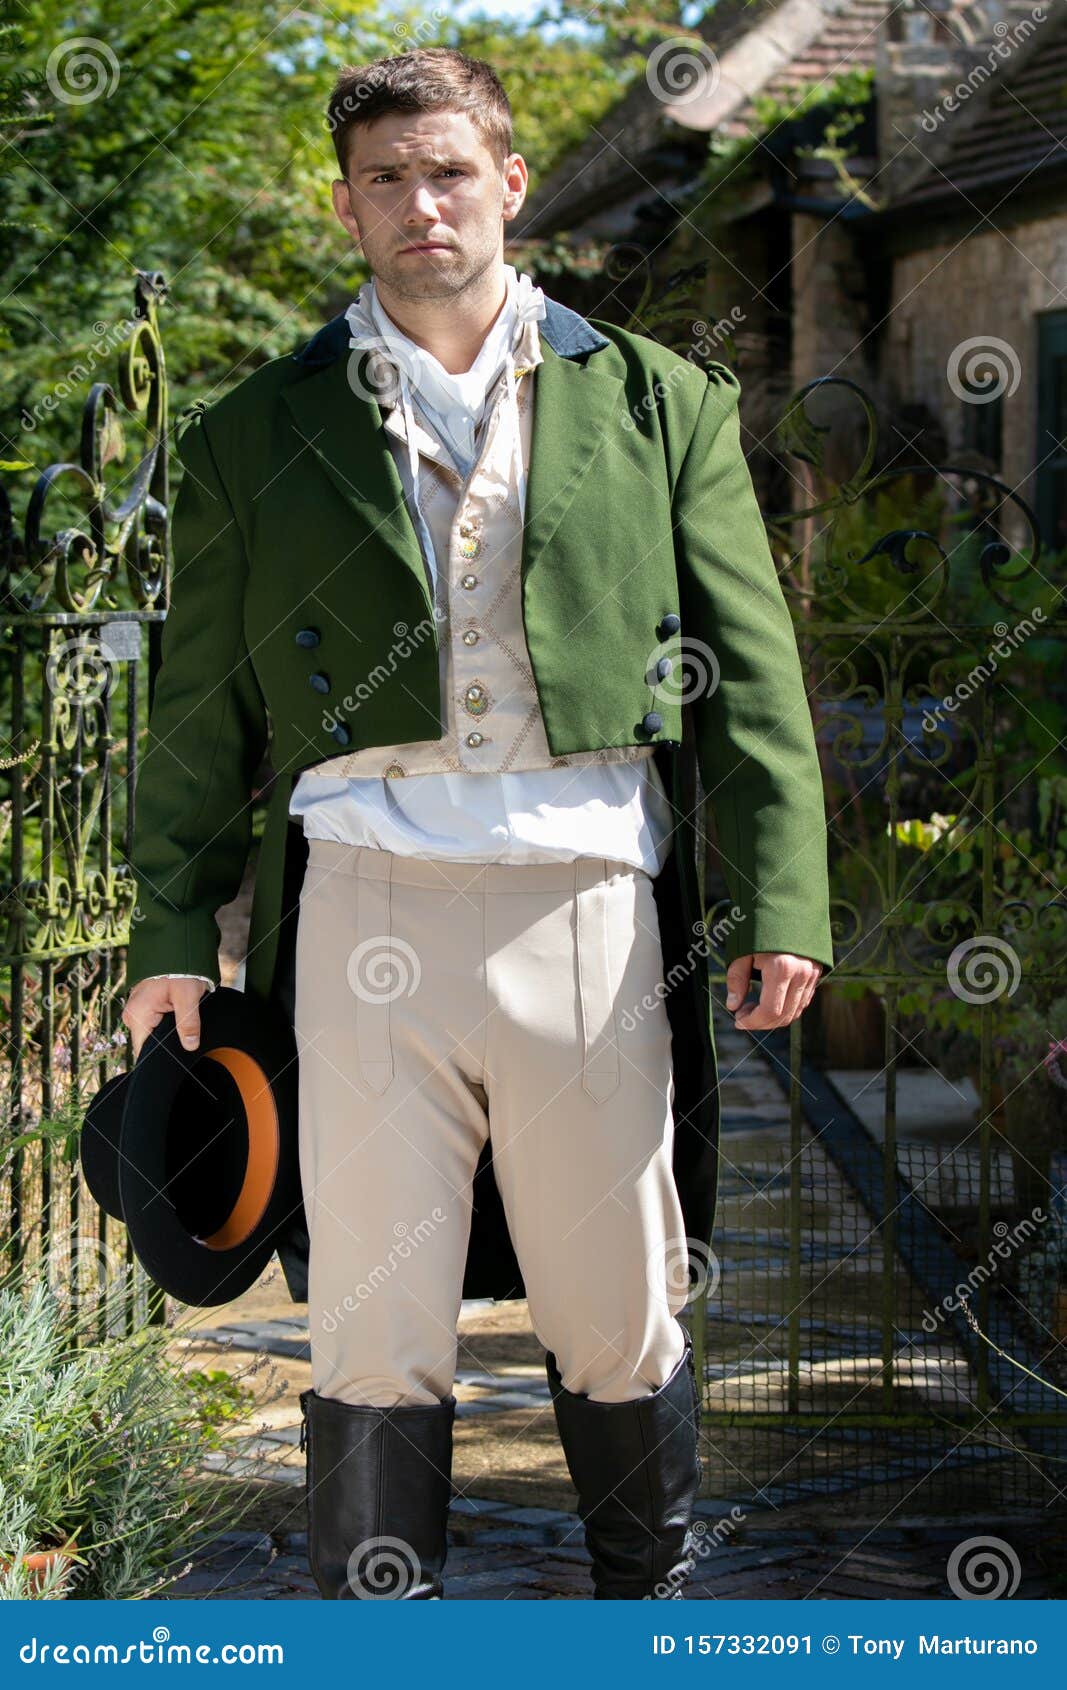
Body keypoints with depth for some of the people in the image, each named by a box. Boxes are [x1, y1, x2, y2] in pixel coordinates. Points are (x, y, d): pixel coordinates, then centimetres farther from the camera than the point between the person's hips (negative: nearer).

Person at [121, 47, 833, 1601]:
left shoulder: (658, 405, 11)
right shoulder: (259, 435, 13)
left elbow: (752, 673, 7)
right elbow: (200, 710, 15)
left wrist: (781, 902, -2)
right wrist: (171, 932, 9)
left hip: (591, 907, 0)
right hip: (368, 905, 0)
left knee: (623, 1314, 6)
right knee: (375, 1320, 2)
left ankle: (655, 1609, 25)